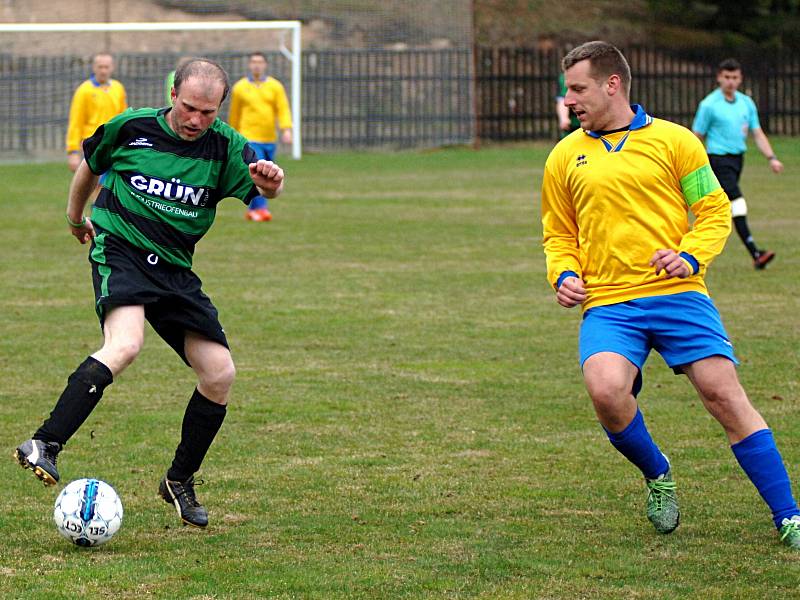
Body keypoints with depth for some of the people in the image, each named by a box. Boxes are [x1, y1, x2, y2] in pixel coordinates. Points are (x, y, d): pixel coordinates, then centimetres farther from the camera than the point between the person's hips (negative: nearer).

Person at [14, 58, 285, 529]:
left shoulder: (224, 146, -3)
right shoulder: (131, 128, -4)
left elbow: (259, 189, -20)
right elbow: (90, 163, 16)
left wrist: (268, 181, -44)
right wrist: (76, 215, 29)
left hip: (174, 269, 4)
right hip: (120, 252, -4)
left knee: (220, 374, -3)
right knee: (125, 345, -32)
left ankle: (180, 482, 16)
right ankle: (45, 446, -37)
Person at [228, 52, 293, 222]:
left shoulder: (275, 86, 6)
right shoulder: (239, 88, 4)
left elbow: (283, 109, -1)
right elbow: (234, 115, 11)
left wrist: (286, 130, -15)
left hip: (269, 139, 3)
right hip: (249, 139, -3)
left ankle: (252, 210, 21)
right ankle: (261, 208, -18)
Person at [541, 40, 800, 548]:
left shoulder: (673, 140, 5)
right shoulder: (565, 157, 13)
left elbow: (715, 211, 7)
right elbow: (559, 235, 23)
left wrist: (691, 257, -11)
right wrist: (564, 276, 3)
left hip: (676, 293, -1)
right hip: (608, 303, 1)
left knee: (723, 392, -12)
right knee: (606, 390, -26)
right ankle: (657, 475, 5)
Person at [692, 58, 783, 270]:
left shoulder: (746, 103, 9)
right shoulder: (709, 105, -7)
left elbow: (758, 133, 10)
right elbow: (696, 138, -3)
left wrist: (771, 158, -2)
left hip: (738, 157, 7)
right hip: (719, 158, -7)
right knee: (737, 203, -18)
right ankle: (755, 254, -26)